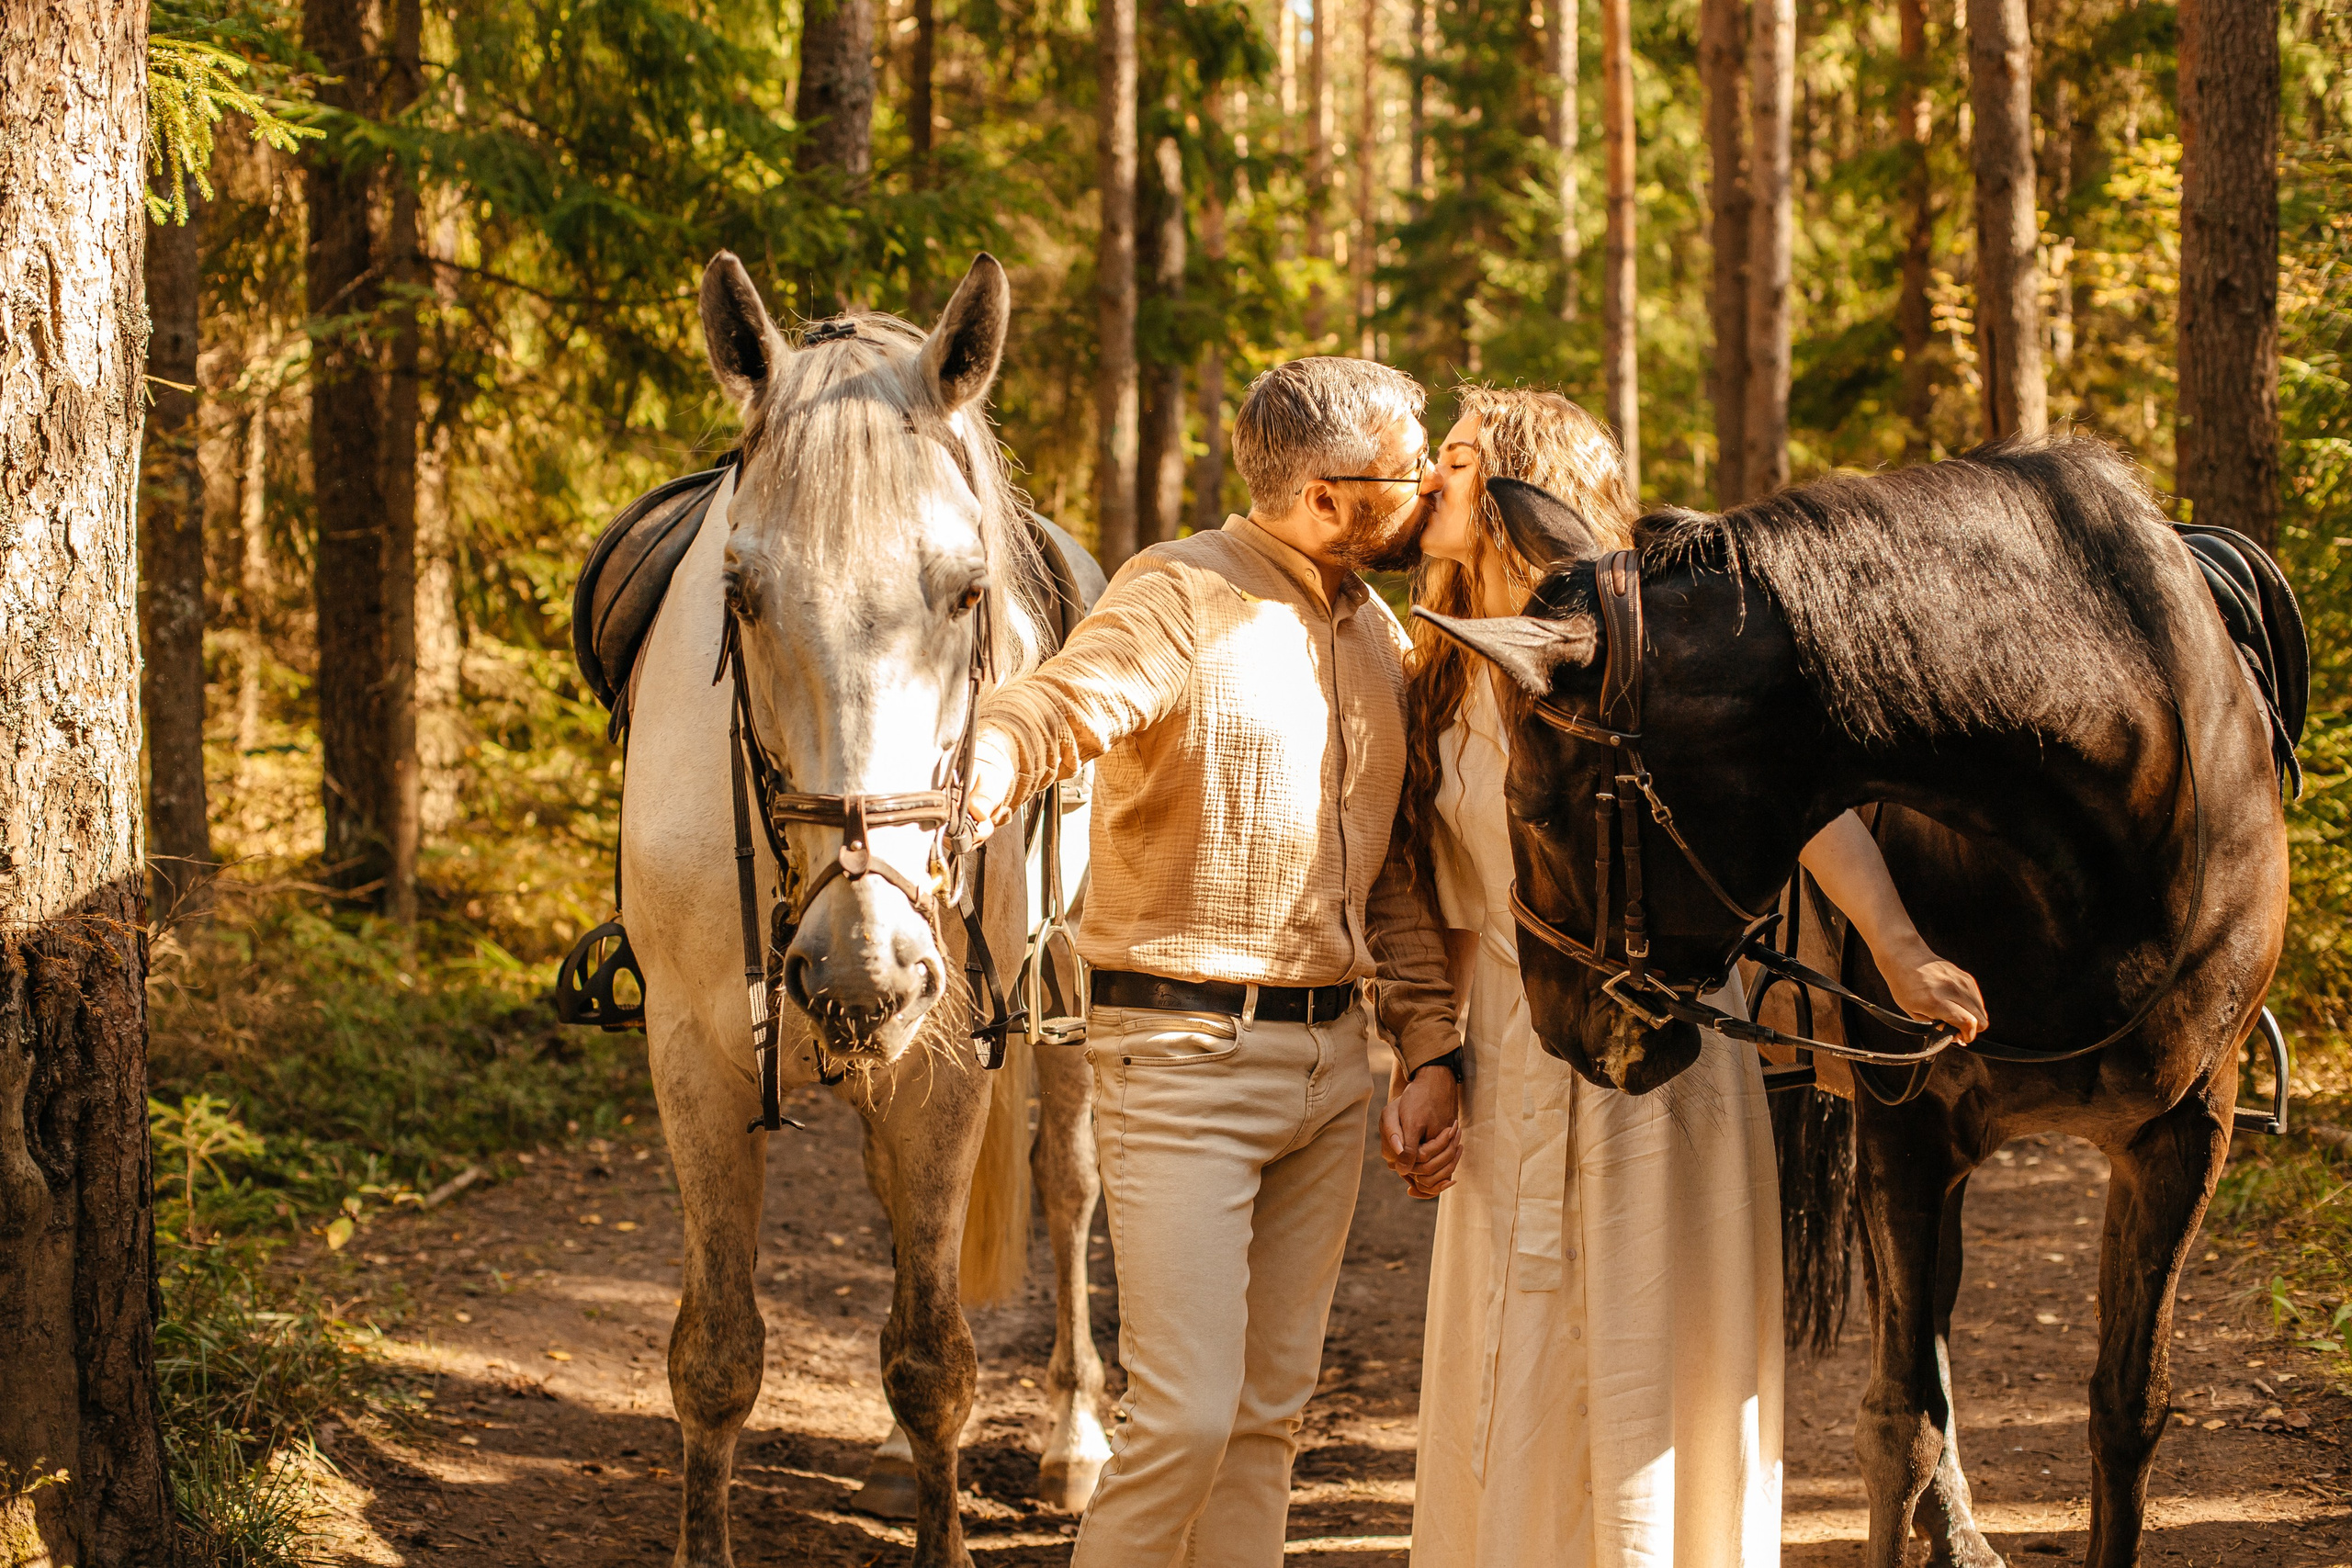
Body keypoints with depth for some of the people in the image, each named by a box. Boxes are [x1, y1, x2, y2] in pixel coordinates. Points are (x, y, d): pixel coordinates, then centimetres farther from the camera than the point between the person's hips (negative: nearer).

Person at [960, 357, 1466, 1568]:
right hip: (1186, 1051, -7)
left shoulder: (1377, 638, 14)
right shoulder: (1180, 599, -11)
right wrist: (964, 788, -49)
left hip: (1331, 1057, 7)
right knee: (1185, 1416, -11)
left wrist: (1427, 1046, 10)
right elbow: (1056, 709, -28)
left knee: (1270, 1413, 10)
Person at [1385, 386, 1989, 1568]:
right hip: (1512, 1081, 6)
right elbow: (1455, 915, 13)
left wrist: (1900, 953, -30)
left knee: (1653, 1391, -2)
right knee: (1506, 1403, 9)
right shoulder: (1442, 688, 10)